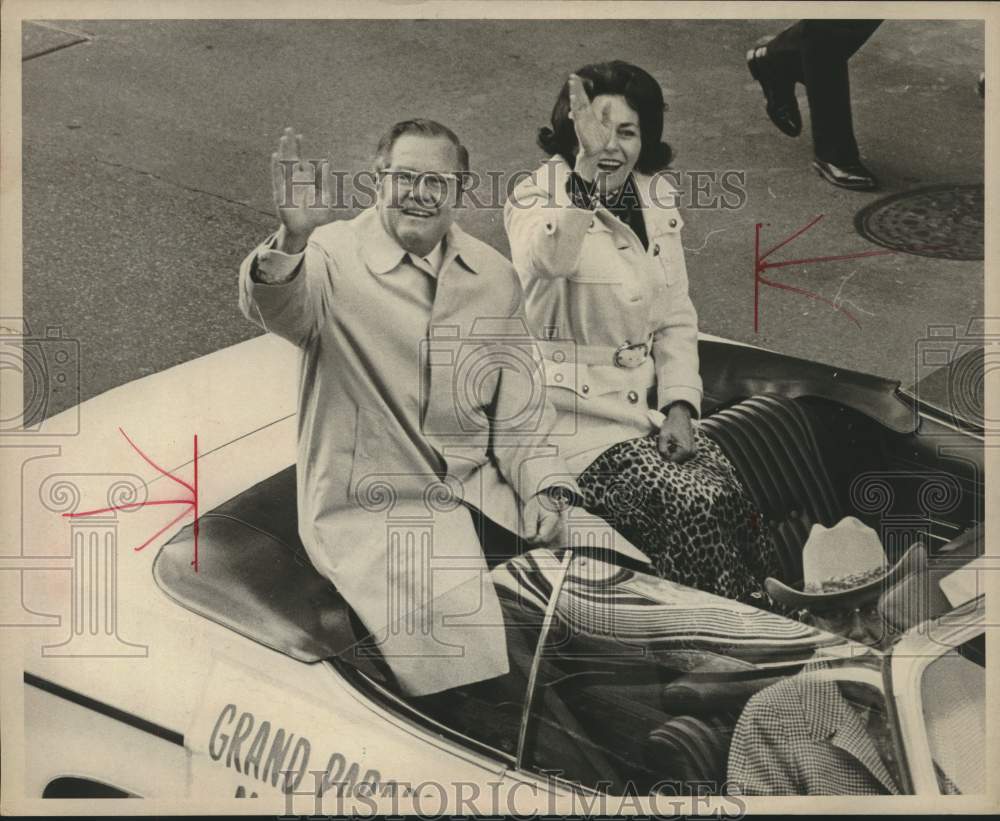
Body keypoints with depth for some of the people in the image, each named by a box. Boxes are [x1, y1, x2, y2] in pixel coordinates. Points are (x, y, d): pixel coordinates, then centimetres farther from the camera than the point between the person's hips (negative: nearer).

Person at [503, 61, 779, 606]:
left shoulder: (657, 199, 8)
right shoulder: (536, 199, -9)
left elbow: (676, 320, 12)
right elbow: (547, 263, -36)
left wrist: (680, 407, -2)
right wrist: (586, 173, -47)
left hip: (646, 402, 5)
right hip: (573, 412, -5)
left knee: (728, 492, -20)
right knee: (692, 506, -23)